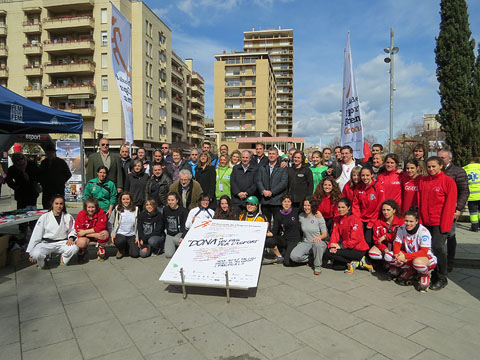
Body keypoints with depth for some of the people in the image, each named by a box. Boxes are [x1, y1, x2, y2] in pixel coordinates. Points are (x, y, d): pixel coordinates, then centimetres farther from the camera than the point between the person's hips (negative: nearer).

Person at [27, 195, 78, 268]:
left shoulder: (68, 217, 4)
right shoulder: (44, 217, 0)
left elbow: (72, 230, 13)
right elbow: (36, 236, 1)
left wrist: (71, 238, -10)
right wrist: (30, 252, 0)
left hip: (62, 243, 1)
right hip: (46, 243, -1)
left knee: (75, 248, -31)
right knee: (36, 254, -33)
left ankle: (63, 259, 3)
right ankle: (41, 263, 5)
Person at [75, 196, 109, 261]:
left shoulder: (101, 212, -15)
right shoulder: (80, 215, -13)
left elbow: (101, 227, -22)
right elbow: (79, 231, -17)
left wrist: (85, 231, -26)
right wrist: (95, 235, -29)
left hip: (98, 233, 0)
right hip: (85, 236, 0)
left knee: (105, 233, -33)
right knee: (81, 243, -33)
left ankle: (101, 249, 1)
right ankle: (83, 250, 10)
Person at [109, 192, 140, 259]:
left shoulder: (135, 210, 3)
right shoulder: (117, 210, -1)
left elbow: (138, 225, 8)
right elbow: (110, 223, 2)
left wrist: (137, 237, 2)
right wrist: (112, 234, -11)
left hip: (131, 235, 2)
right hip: (119, 234, -2)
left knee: (135, 254, -13)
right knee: (120, 241, -37)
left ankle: (127, 247, 23)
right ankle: (120, 250, 1)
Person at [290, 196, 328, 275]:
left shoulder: (319, 217, -6)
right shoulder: (301, 216, 5)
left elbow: (325, 234, -6)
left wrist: (319, 237, -27)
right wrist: (300, 241, 7)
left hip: (319, 242, -3)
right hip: (306, 243, 3)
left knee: (317, 243, -42)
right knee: (294, 256, -24)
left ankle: (318, 265, -16)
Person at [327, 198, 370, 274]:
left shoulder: (355, 219, -15)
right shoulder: (337, 219, 7)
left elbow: (355, 239, -20)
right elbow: (334, 234, -1)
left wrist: (341, 246, -23)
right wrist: (332, 246, -18)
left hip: (358, 250, -8)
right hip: (347, 247, 8)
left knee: (330, 254, -21)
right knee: (335, 266, -2)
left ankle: (353, 262, -6)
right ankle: (359, 262, 5)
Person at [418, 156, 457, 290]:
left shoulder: (448, 181, -3)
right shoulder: (422, 181, 10)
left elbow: (450, 204, -6)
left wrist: (445, 224, -11)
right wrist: (420, 220, 6)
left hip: (439, 223, -4)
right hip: (425, 222, 4)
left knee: (438, 247, -6)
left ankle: (442, 278, 9)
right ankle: (430, 275, 18)